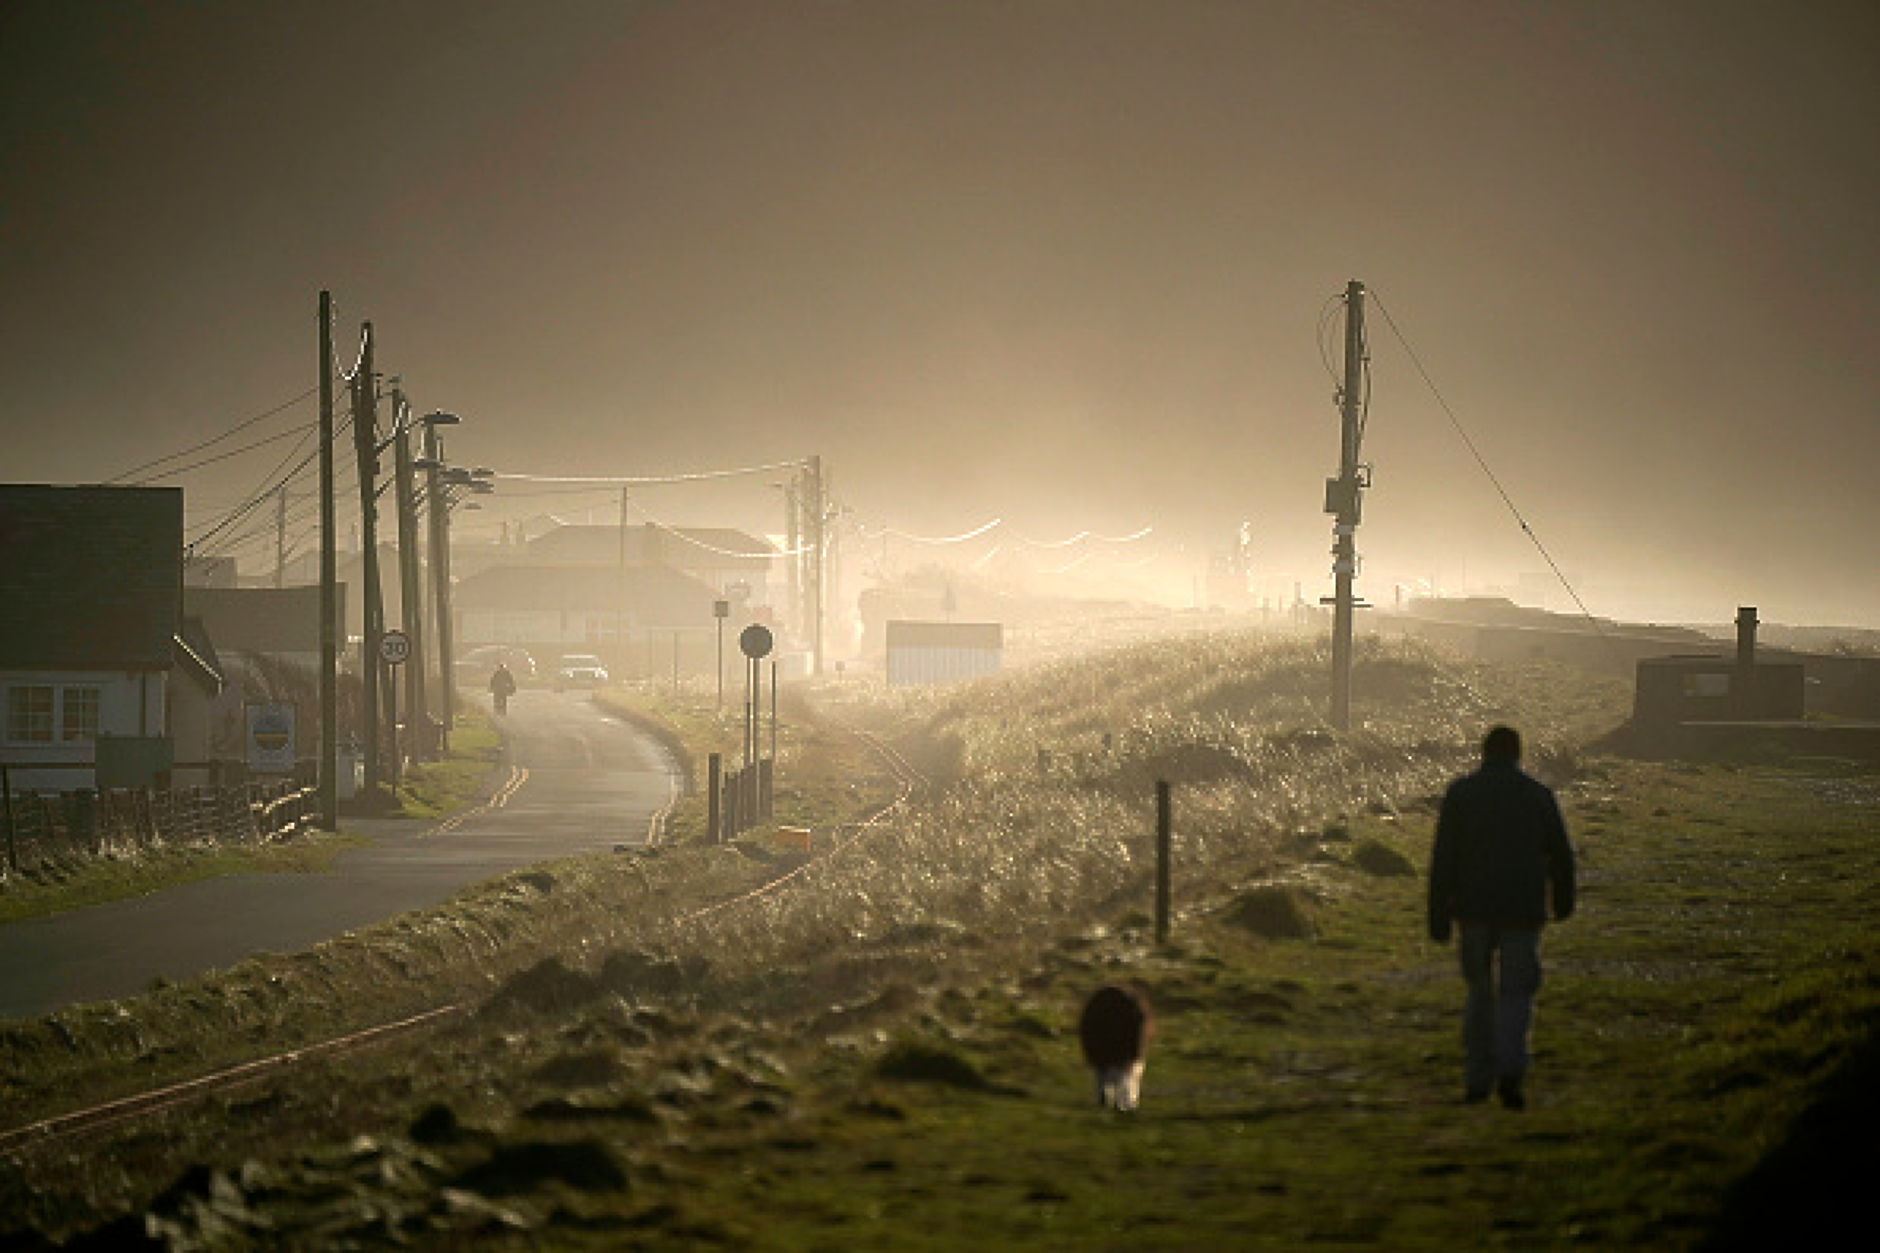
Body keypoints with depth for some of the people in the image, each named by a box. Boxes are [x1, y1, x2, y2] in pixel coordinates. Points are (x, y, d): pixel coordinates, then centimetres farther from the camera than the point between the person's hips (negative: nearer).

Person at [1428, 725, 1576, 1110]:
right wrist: (1563, 901, 23)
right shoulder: (1538, 795, 1)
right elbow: (1560, 855, 6)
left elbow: (1443, 859, -6)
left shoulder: (1460, 793, -1)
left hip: (1474, 909, 1)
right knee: (1515, 995, 3)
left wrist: (1438, 918, -3)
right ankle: (1509, 1072, -18)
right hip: (1522, 912, -1)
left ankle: (1479, 1079, 17)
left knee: (1481, 990, 17)